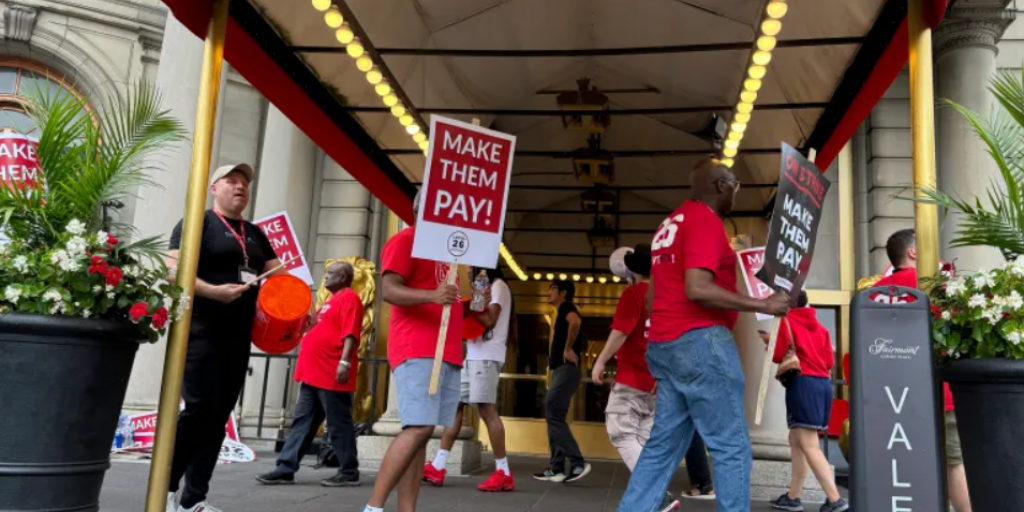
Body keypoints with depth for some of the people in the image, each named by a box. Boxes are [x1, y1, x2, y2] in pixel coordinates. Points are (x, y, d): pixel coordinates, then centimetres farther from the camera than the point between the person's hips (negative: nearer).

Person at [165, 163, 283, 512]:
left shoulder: (255, 234, 18)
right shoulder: (197, 223, -1)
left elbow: (277, 275, 16)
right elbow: (173, 270, -12)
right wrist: (214, 292, -25)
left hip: (238, 336, 7)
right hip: (201, 330, -6)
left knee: (219, 416, 6)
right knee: (199, 409, -13)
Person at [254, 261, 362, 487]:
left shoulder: (348, 297, -9)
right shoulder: (333, 300, 22)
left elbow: (350, 333, -19)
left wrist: (344, 362, -27)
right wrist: (313, 322, 16)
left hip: (332, 375, -10)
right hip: (314, 373, 10)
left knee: (338, 424, -4)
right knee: (302, 421, 9)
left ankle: (349, 473, 4)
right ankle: (285, 469, 13)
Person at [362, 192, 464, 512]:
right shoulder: (405, 239, -1)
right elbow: (388, 290, -14)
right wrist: (432, 295, -28)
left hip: (446, 352, 8)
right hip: (416, 350, -8)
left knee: (420, 432, 3)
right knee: (419, 428, -16)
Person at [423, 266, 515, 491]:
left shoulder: (498, 285, -3)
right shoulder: (486, 287, 24)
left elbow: (489, 320, -15)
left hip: (486, 357, -9)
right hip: (473, 355, 9)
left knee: (487, 409, -12)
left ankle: (503, 473, -7)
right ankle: (437, 467, 7)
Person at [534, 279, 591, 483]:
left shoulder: (566, 307, -5)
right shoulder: (563, 312, 24)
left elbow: (576, 322, -29)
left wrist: (568, 348, -22)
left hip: (566, 369, -10)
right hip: (561, 369, 10)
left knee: (553, 413, -14)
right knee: (554, 416, 8)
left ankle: (578, 463, -14)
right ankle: (556, 468, 8)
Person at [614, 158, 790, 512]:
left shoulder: (671, 223, 21)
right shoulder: (706, 221, -9)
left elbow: (653, 297, 23)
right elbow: (697, 290, -22)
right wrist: (763, 305, -16)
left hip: (665, 343, 9)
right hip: (700, 341, -9)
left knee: (664, 444, 10)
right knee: (731, 446, -3)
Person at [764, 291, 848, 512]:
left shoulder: (787, 321, 1)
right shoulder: (820, 326, 20)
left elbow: (777, 355, -6)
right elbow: (830, 360, 15)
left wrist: (769, 341, 13)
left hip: (803, 383, -8)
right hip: (823, 383, 8)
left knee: (809, 445, -10)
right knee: (797, 440, 14)